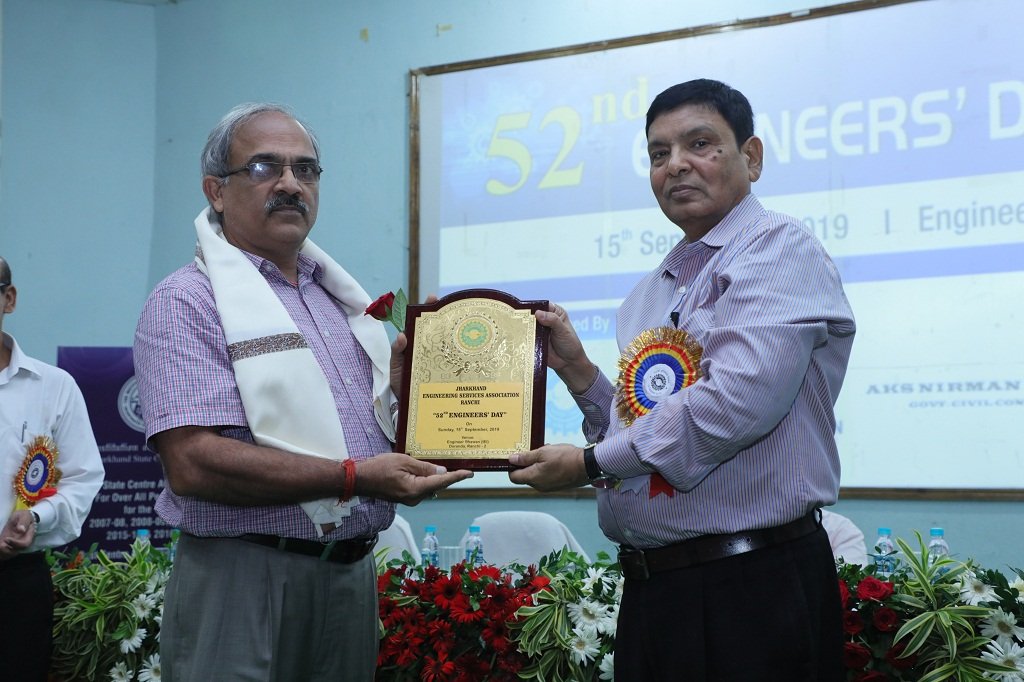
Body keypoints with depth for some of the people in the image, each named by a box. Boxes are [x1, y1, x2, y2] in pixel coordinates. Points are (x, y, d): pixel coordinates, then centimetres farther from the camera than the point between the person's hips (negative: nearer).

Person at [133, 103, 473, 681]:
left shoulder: (343, 297, 15)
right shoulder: (186, 302, -8)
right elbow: (193, 463, -21)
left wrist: (401, 373, 1)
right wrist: (354, 476, -21)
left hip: (355, 575, 7)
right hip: (244, 582, -7)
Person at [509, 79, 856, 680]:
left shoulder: (780, 249, -7)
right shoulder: (650, 295, 17)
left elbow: (741, 399, -22)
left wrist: (591, 462, -12)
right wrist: (577, 370, 5)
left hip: (753, 589, -7)